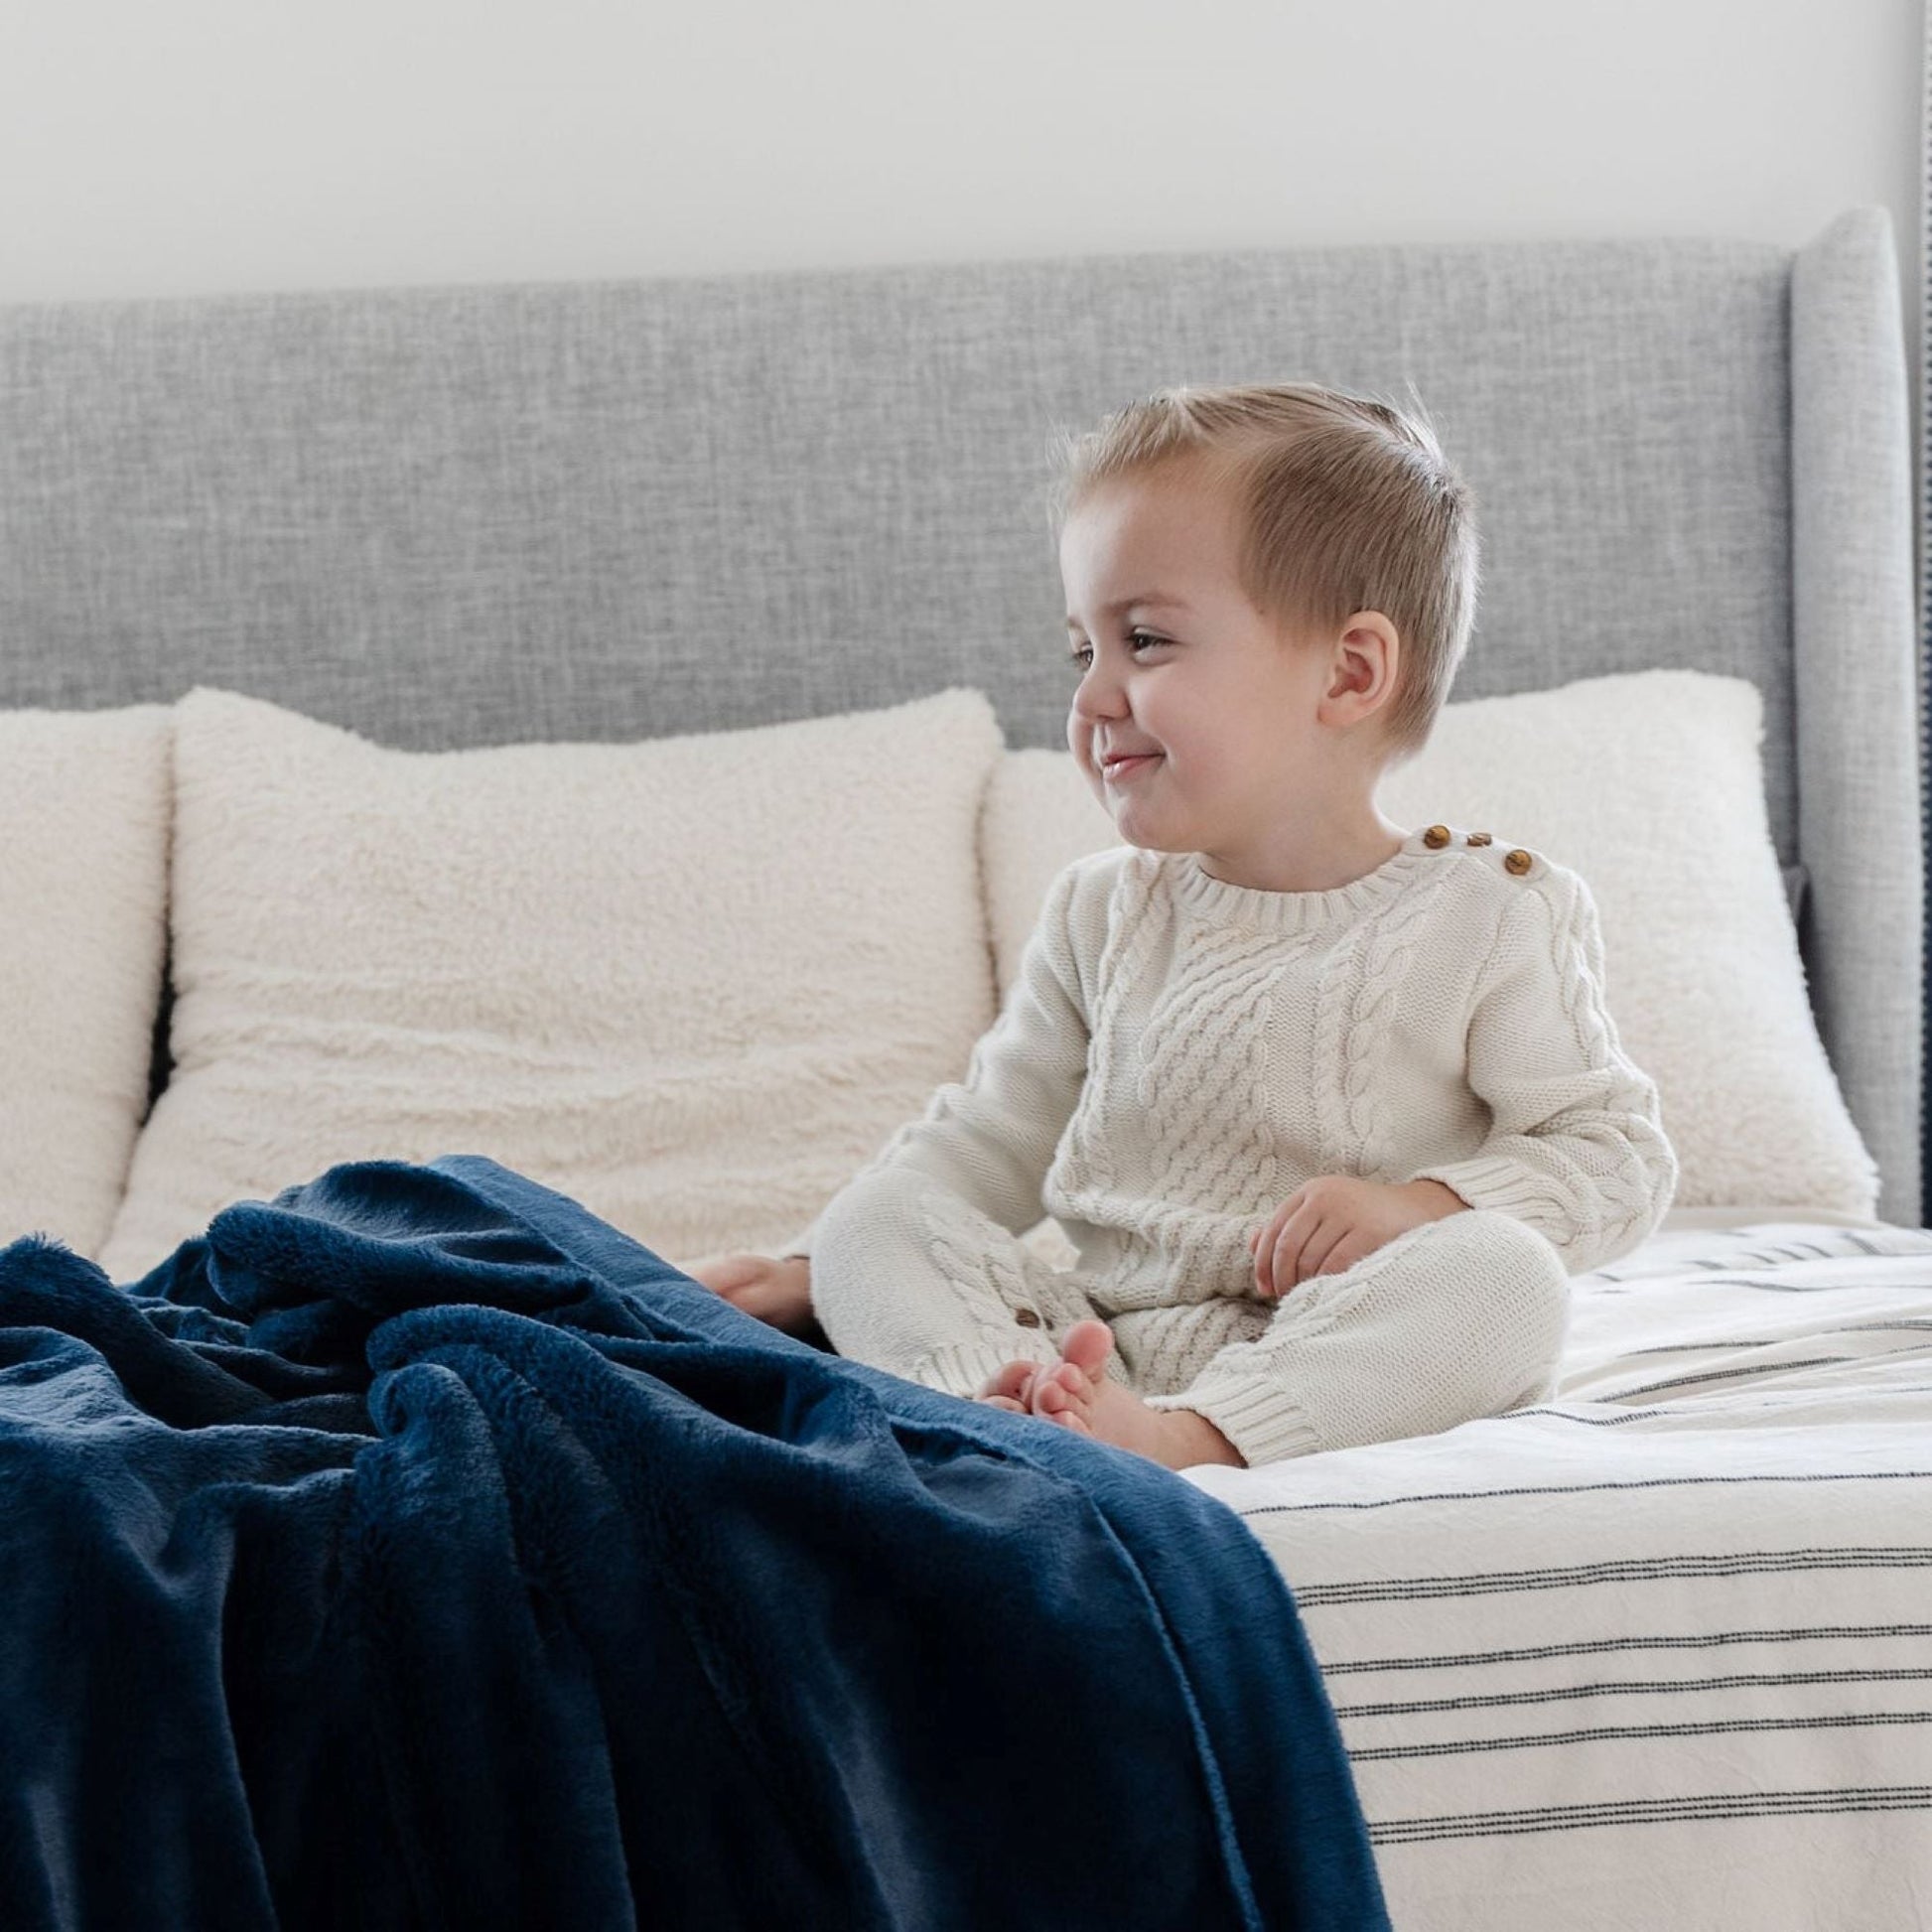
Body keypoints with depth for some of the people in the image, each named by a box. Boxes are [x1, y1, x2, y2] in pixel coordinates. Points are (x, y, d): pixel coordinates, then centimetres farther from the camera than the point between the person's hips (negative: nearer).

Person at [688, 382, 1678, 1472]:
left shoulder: (1492, 916, -2)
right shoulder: (1103, 915, 14)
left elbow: (1616, 1155, -4)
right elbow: (990, 1138, 21)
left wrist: (1420, 1207, -20)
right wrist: (812, 1271, 12)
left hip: (1335, 1347, -4)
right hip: (1097, 1327, 5)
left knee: (1505, 1275, -33)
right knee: (872, 1226, -11)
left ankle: (1186, 1434, -45)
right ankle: (995, 1392, -38)